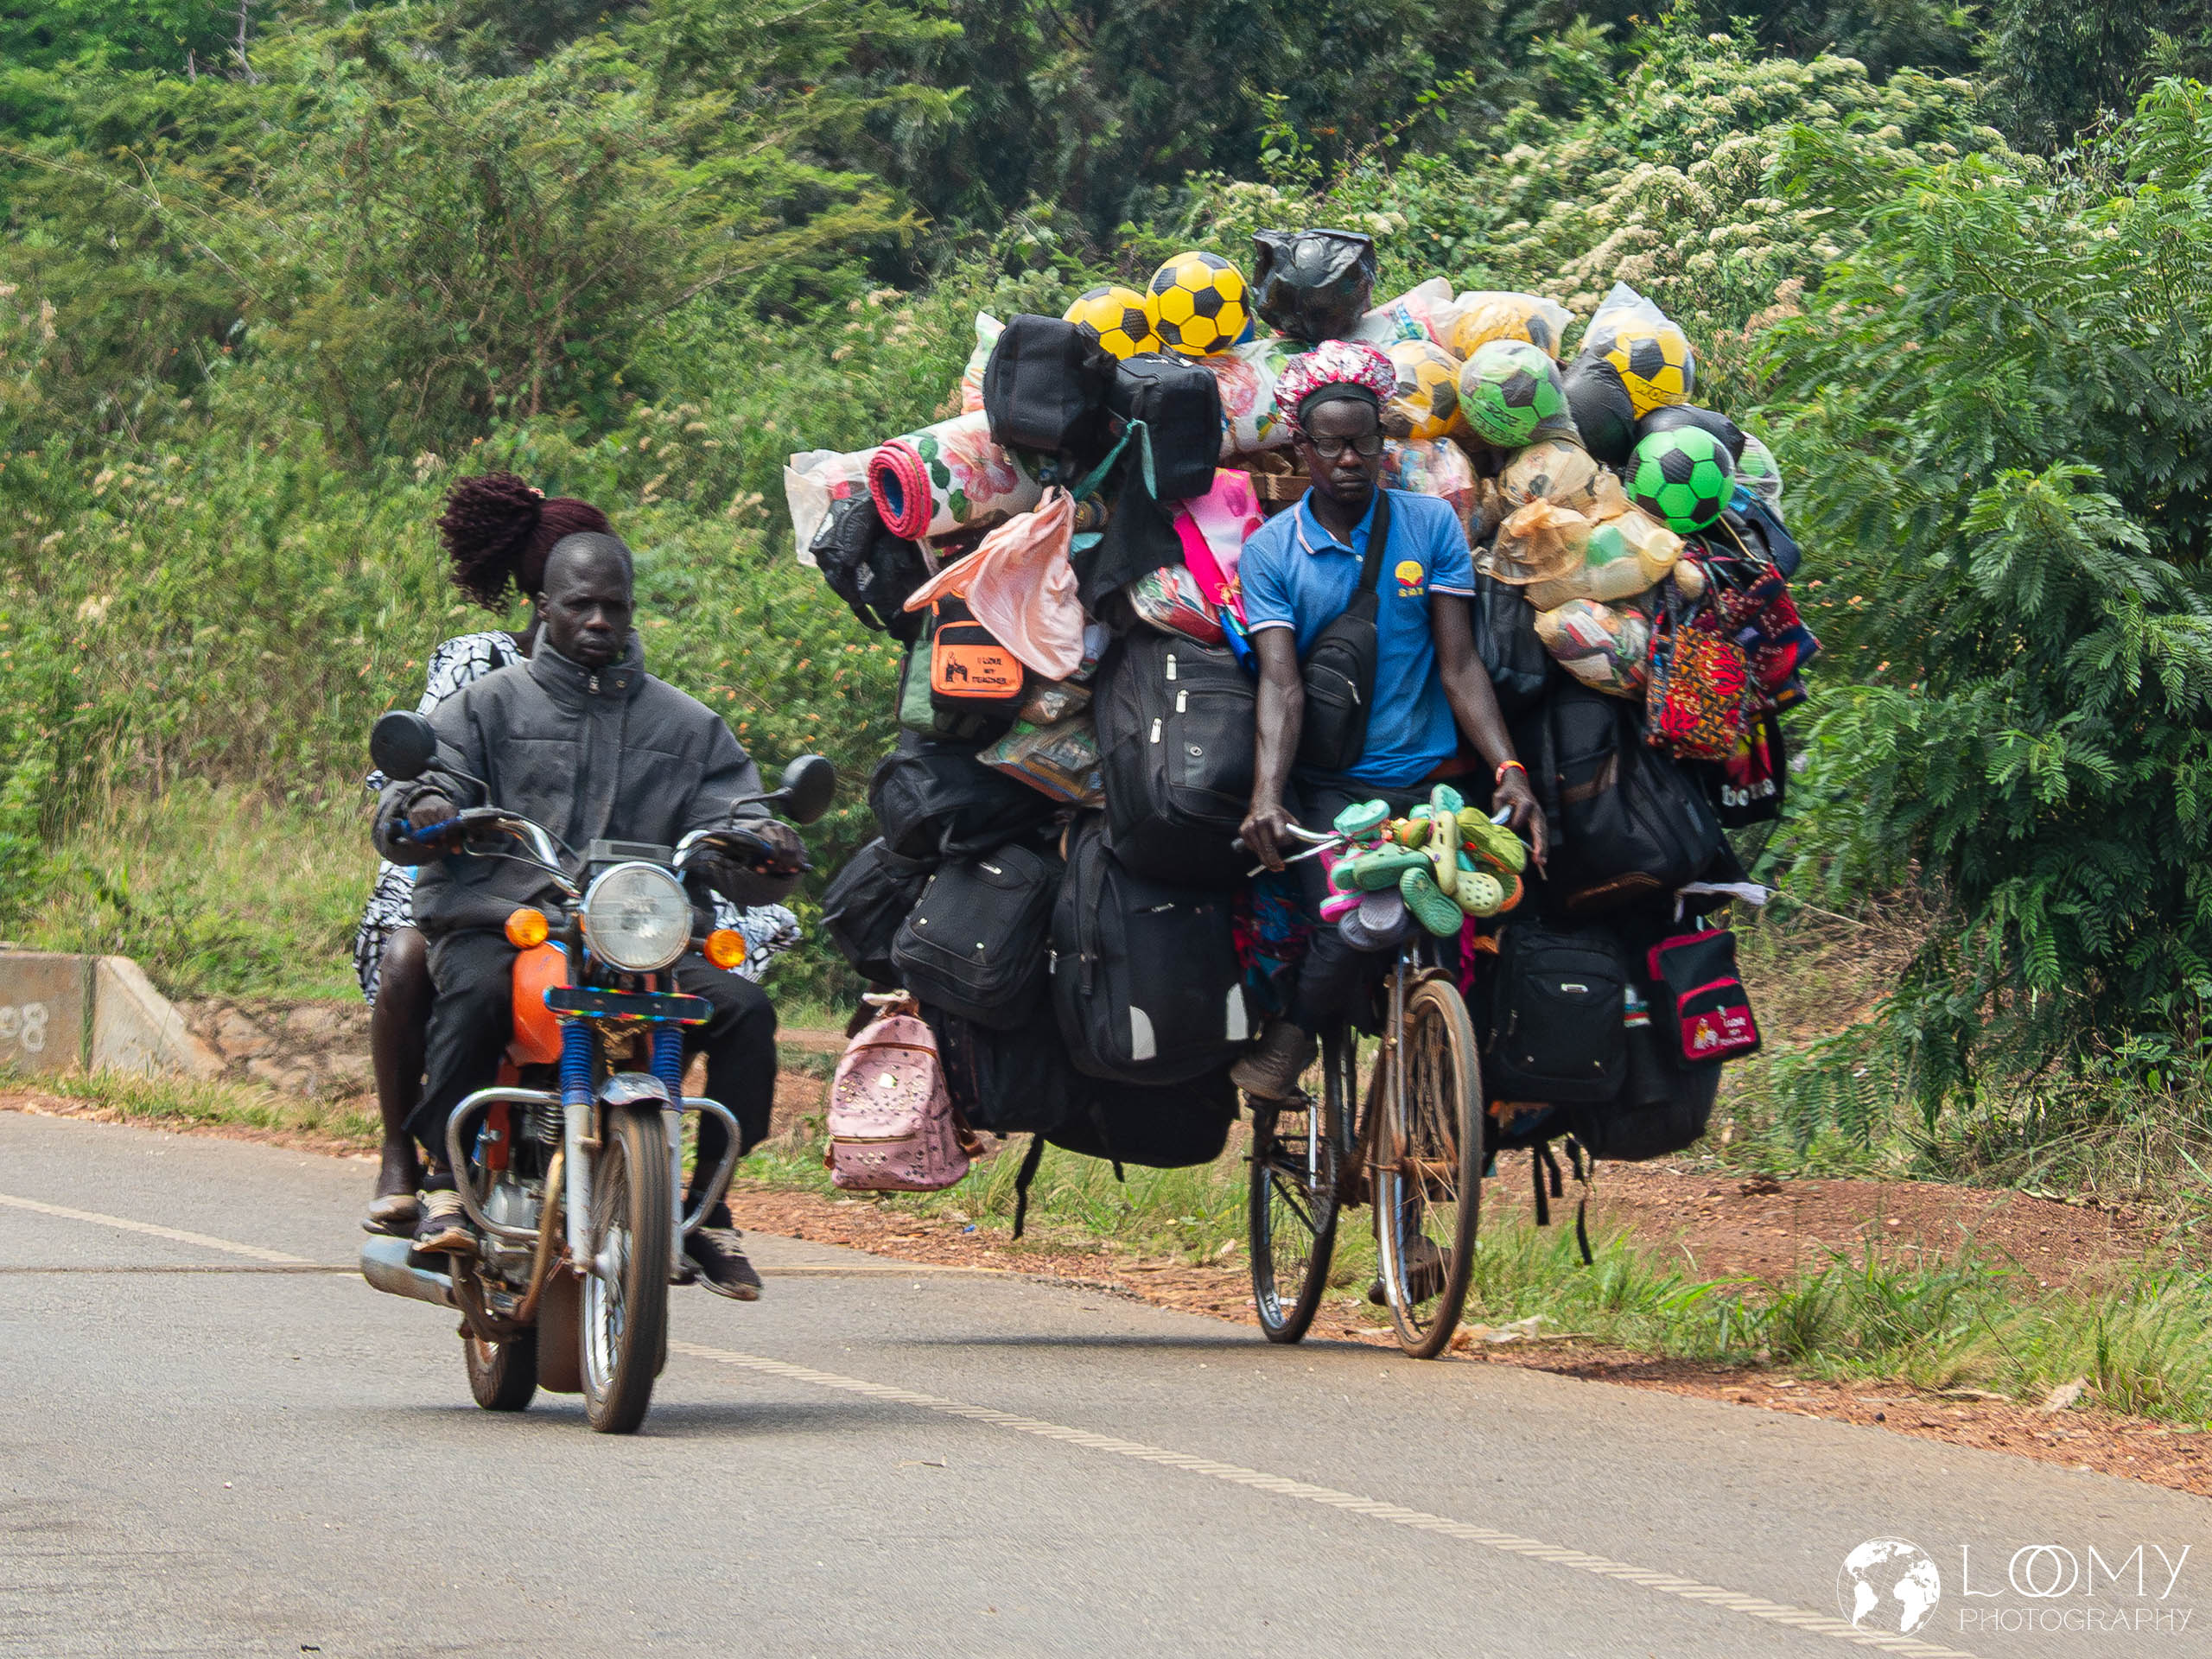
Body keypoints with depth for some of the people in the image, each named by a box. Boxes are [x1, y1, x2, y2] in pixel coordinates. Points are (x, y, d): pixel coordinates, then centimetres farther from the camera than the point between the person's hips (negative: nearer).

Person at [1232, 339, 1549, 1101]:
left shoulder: (1430, 525, 6)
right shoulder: (1271, 551, 4)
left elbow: (1459, 666, 2)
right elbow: (1281, 683, -6)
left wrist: (1508, 769, -12)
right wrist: (1268, 793, -23)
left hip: (1430, 776, 2)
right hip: (1331, 786, -2)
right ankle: (1293, 1033, -1)